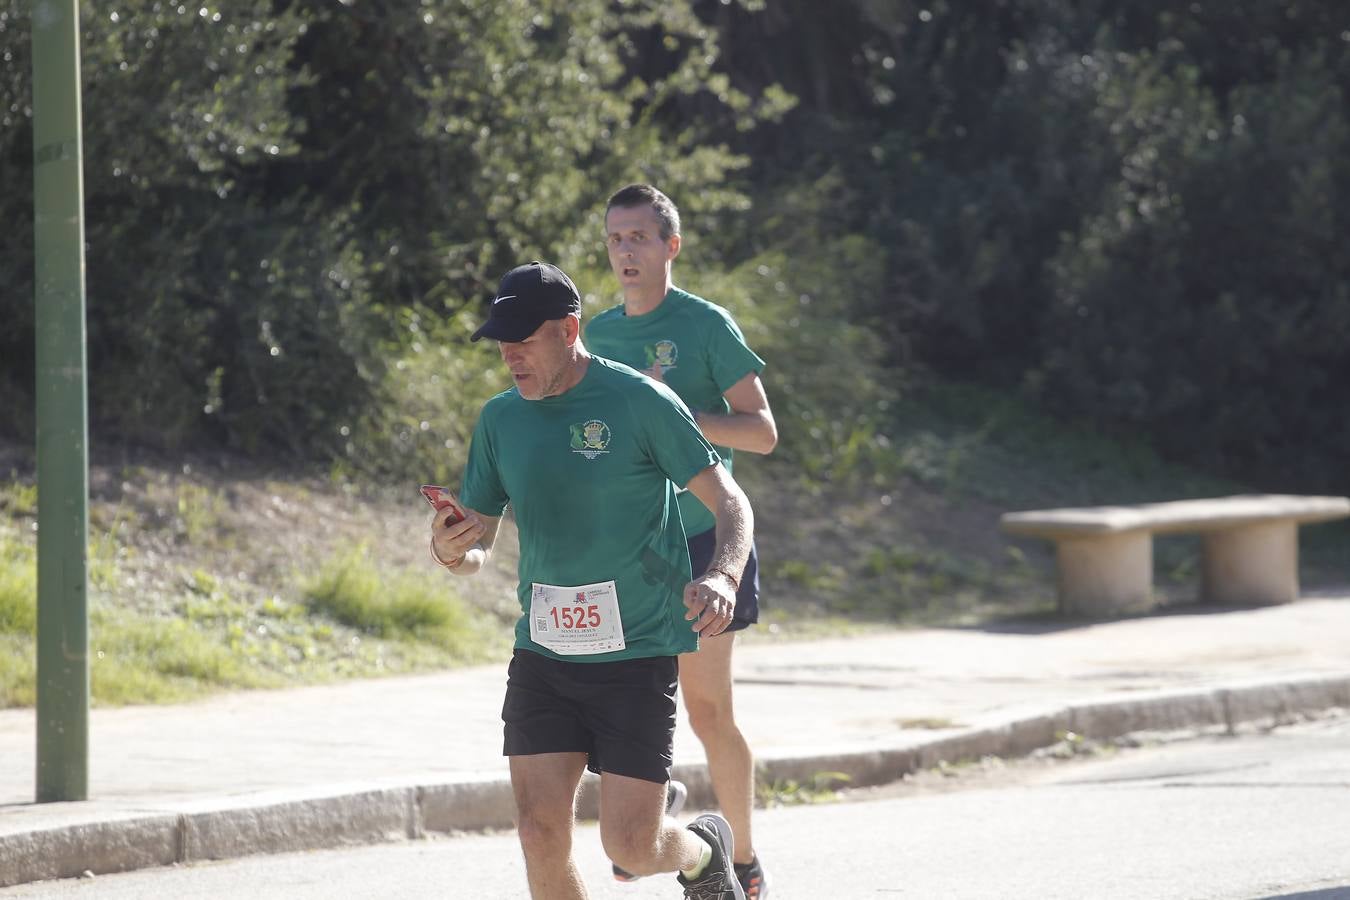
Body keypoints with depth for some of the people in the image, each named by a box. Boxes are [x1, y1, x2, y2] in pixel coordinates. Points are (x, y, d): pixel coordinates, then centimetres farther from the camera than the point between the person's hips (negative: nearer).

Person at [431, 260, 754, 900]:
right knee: (540, 833, -7)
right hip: (543, 650, 4)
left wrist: (721, 578, -29)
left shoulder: (641, 402, -9)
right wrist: (451, 551, -13)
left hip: (638, 654, -4)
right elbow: (476, 548, 12)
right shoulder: (500, 420, 6)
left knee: (630, 846, -7)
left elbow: (729, 503, -8)